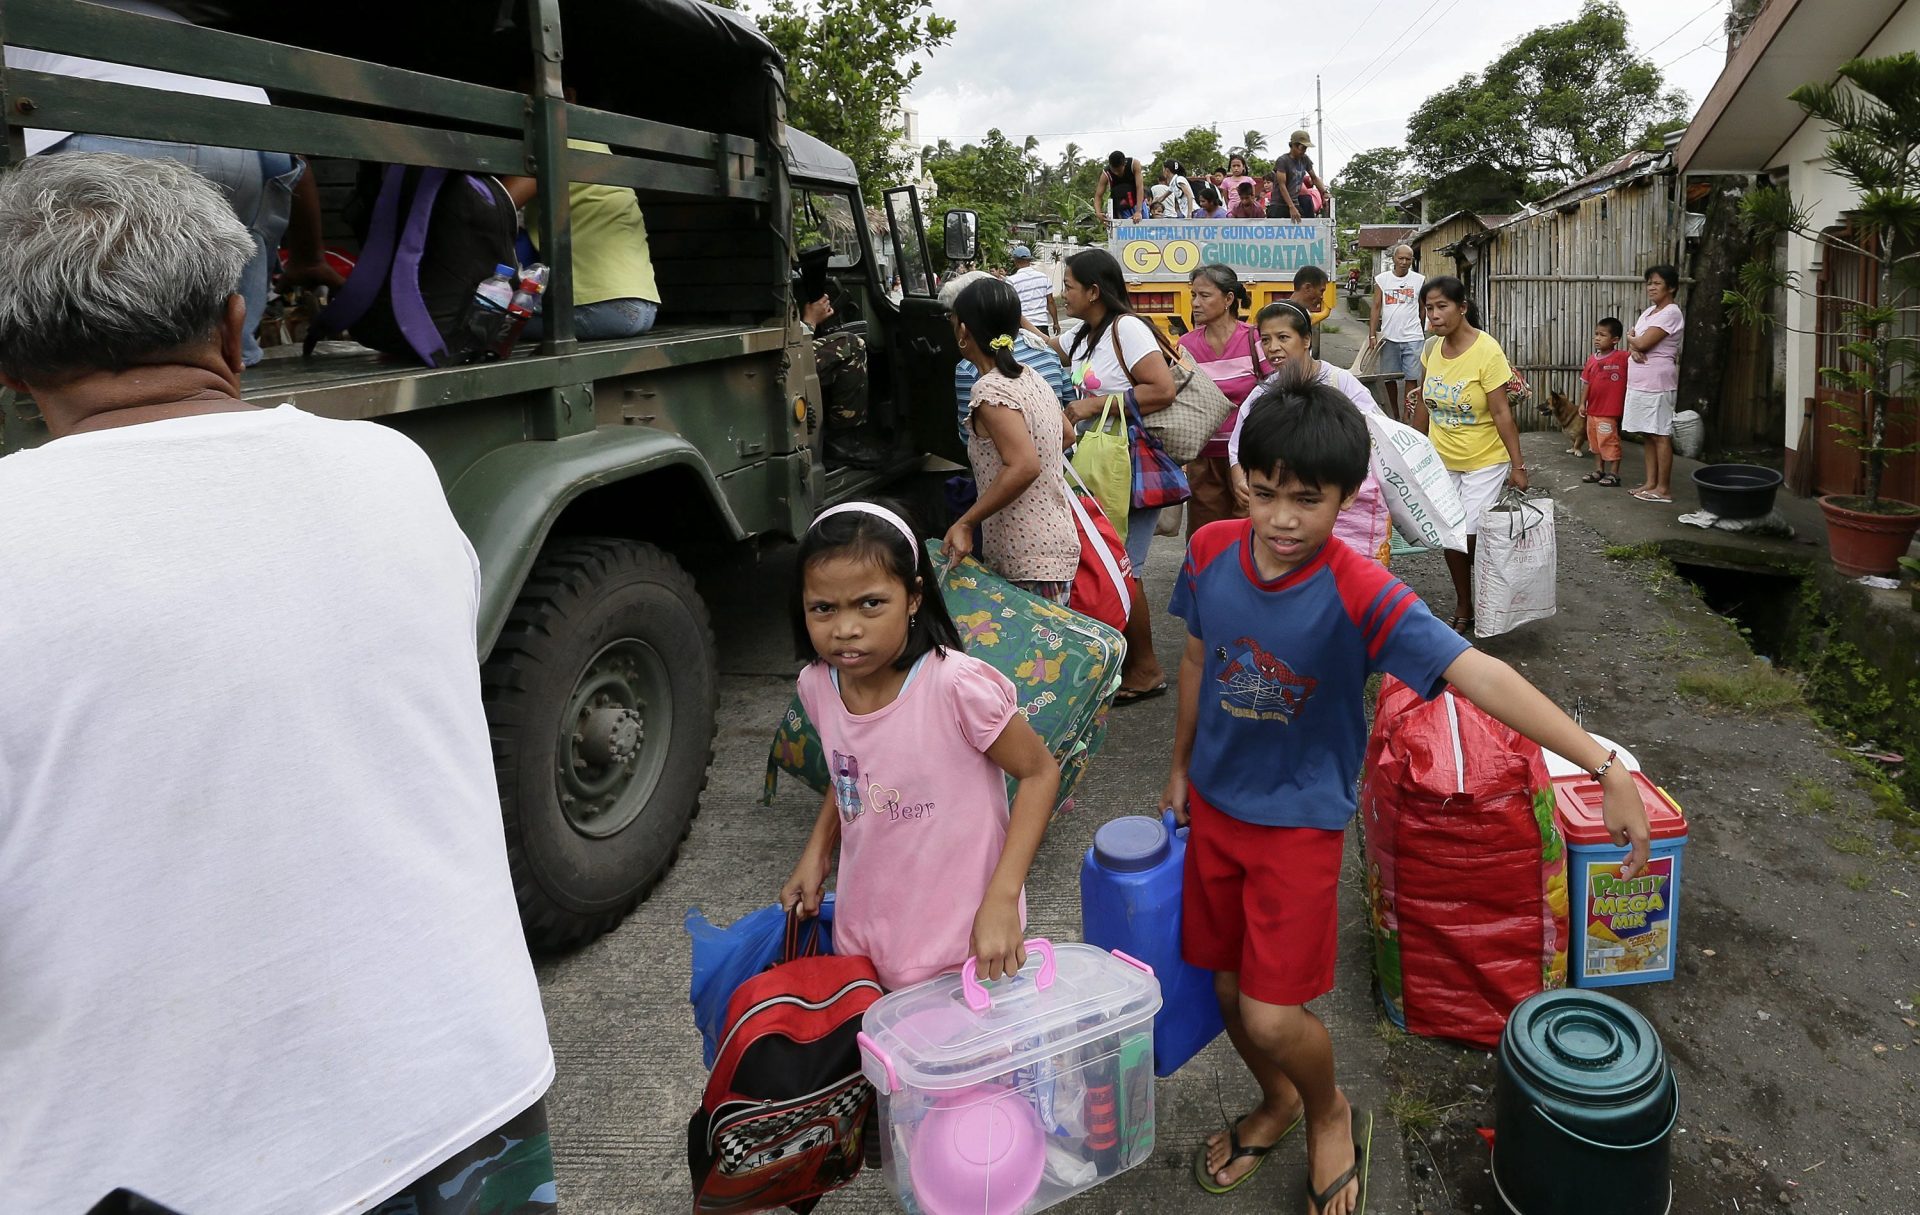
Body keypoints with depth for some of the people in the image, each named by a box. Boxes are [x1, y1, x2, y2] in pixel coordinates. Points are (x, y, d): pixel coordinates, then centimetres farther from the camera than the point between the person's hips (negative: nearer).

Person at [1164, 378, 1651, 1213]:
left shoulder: (1360, 595, -26)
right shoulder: (1211, 551, -12)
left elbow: (1479, 675, -34)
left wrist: (1604, 767, -44)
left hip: (1300, 821, -4)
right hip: (1214, 805, 4)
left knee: (1272, 1015, -3)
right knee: (1229, 985, 17)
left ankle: (1331, 1115, 33)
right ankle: (1277, 1104, 48)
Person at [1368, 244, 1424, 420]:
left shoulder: (1420, 280, 3)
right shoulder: (1381, 279, 3)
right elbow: (1376, 308, 3)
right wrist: (1372, 335, -3)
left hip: (1412, 338, -1)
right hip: (1388, 337, 1)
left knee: (1411, 377, -3)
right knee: (1389, 378, 8)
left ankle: (1407, 415, 2)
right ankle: (1394, 414, 21)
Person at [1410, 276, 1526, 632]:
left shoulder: (1487, 351, -19)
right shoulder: (1431, 348, -3)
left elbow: (1502, 413, -19)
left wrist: (1517, 465, -18)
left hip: (1485, 461, -5)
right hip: (1442, 460, 5)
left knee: (1472, 536, -7)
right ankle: (1463, 606, 25)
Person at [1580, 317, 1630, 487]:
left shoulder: (1622, 357, -11)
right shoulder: (1592, 359, 5)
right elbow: (1587, 383, 8)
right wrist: (1582, 403, 6)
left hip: (1610, 411, -7)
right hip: (1592, 410, 7)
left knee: (1610, 442, 0)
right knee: (1595, 442, 17)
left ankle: (1613, 474, 10)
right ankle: (1599, 471, 30)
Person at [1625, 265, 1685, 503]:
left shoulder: (1671, 313, -12)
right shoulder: (1649, 311, 17)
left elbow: (1643, 342, -19)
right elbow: (1634, 343, 13)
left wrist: (1632, 338, 2)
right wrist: (1633, 347, -10)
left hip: (1657, 383, -9)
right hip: (1639, 382, 9)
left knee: (1661, 435, -6)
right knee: (1647, 434, 11)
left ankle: (1663, 489, -3)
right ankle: (1651, 483, 17)